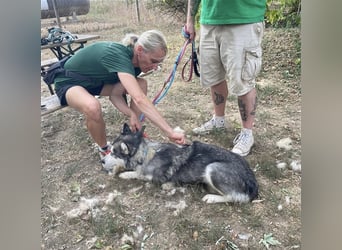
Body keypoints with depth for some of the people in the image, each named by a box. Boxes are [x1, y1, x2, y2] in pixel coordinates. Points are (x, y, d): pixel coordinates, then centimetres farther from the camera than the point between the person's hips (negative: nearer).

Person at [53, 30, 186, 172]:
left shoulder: (134, 60, -11)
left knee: (141, 84, -8)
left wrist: (132, 114, -28)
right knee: (92, 107, -40)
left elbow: (115, 94, -10)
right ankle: (105, 151, -10)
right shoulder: (118, 55, -37)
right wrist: (170, 132, -50)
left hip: (94, 81, 7)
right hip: (68, 82, -7)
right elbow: (139, 99, -49)